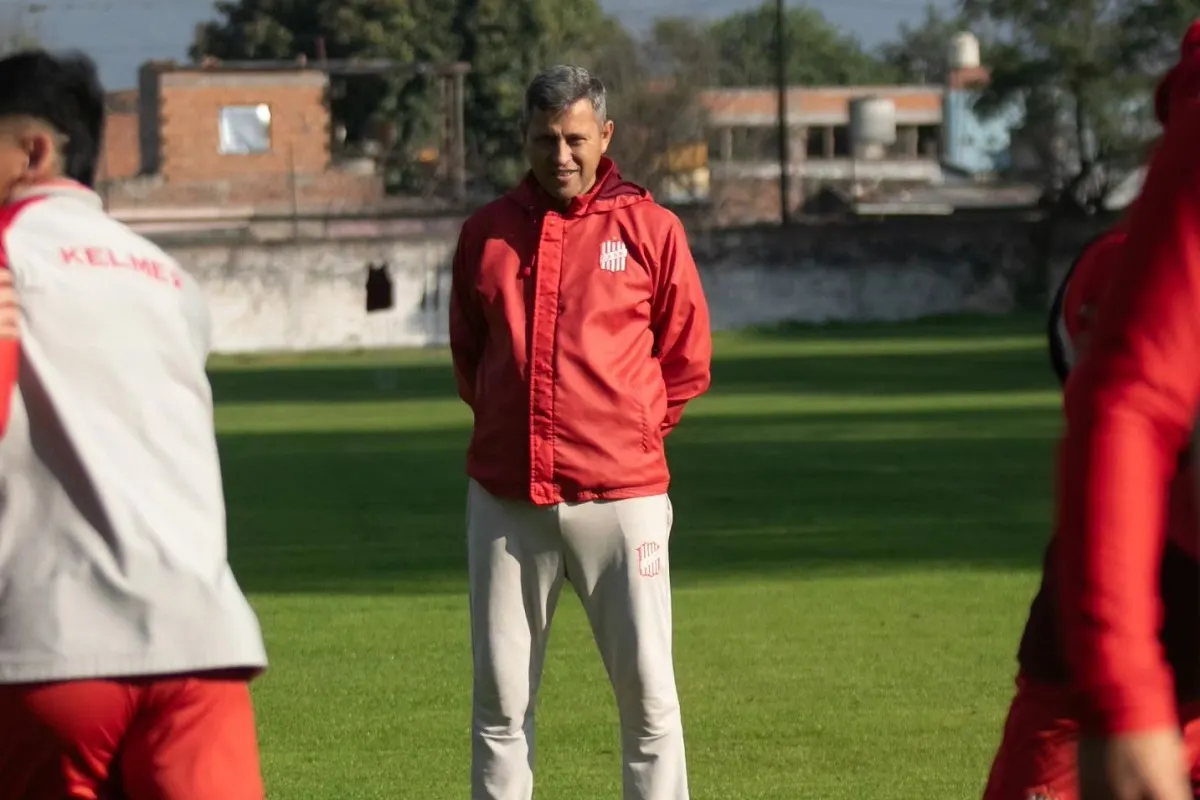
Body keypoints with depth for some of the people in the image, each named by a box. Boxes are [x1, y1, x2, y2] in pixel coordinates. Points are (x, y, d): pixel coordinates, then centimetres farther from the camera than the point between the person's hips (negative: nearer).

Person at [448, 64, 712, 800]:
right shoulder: (488, 233, 8)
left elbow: (687, 359, 8)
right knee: (501, 700, 4)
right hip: (506, 498, 2)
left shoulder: (650, 228, 2)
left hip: (621, 497, -2)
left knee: (648, 694, -4)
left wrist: (630, 435, 7)